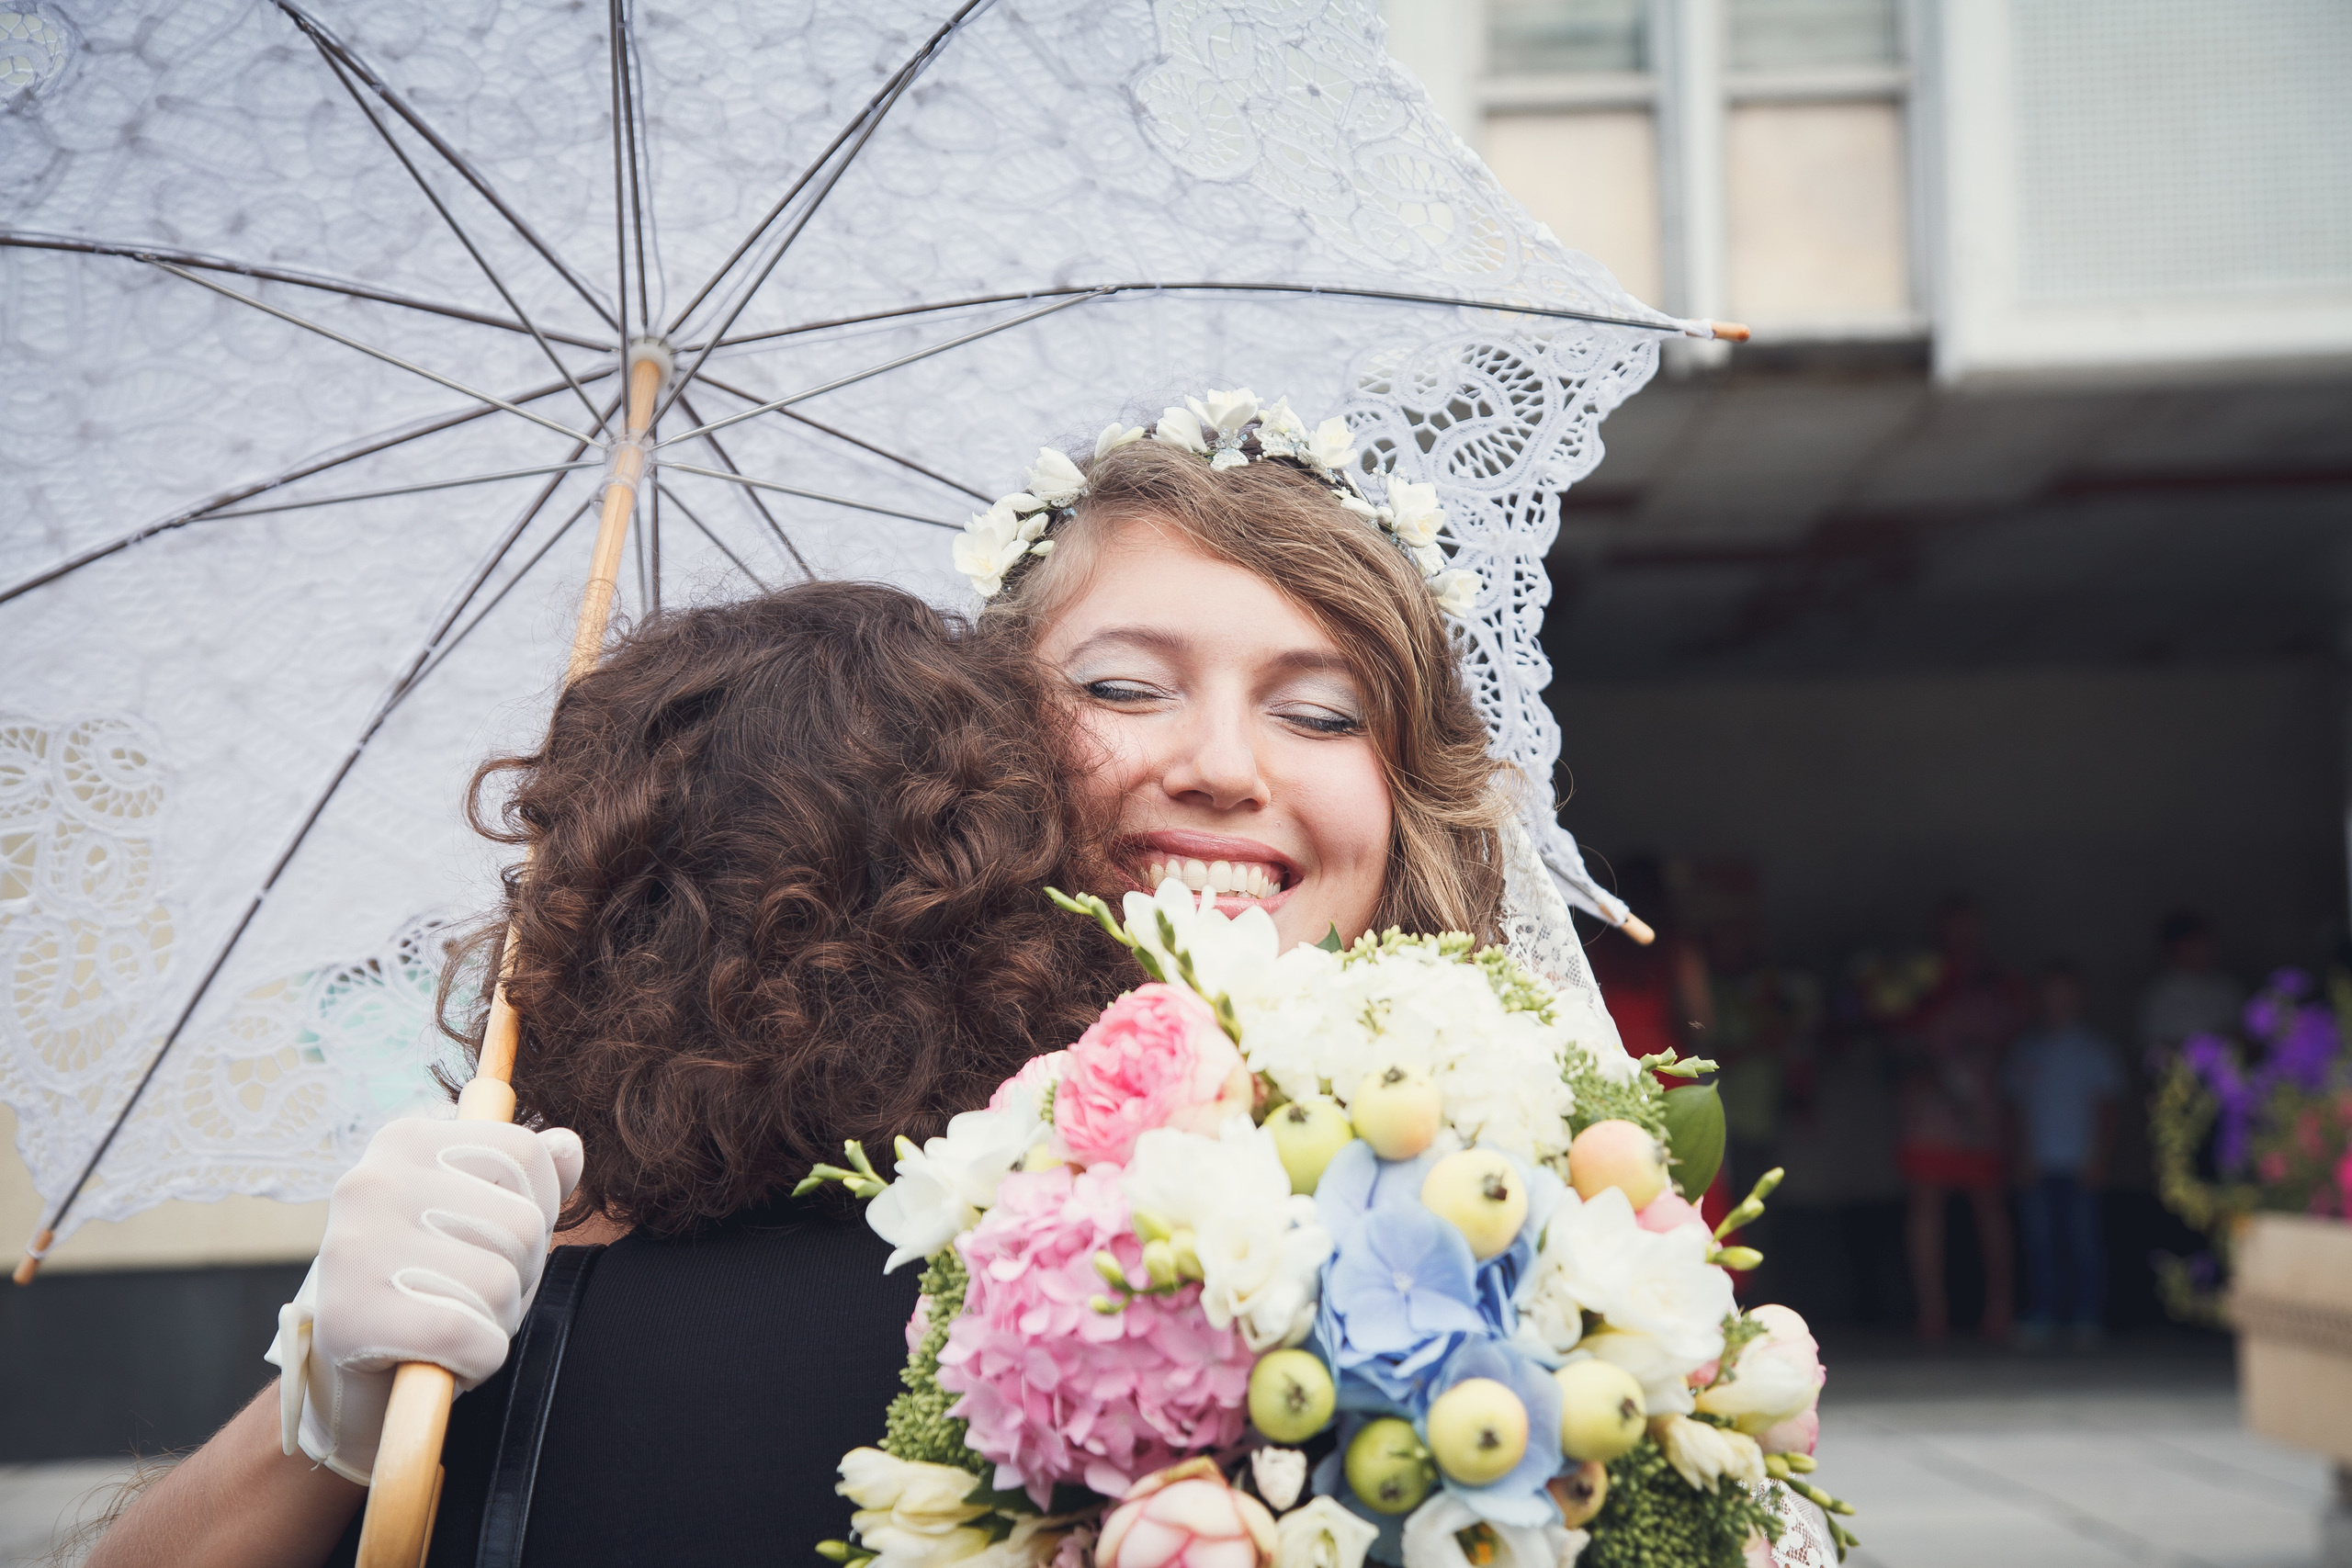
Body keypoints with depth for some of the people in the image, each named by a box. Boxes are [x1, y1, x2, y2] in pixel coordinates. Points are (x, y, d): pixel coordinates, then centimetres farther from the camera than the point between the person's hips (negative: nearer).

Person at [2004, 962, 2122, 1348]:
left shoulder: (2094, 1051, 5)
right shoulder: (2025, 1052, 12)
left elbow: (2106, 1109, 4)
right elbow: (2020, 1106, 13)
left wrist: (2098, 1158, -4)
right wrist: (2025, 1156, 4)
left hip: (2080, 1165, -2)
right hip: (2038, 1165, 2)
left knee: (2084, 1241, -3)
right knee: (2040, 1240, 0)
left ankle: (2087, 1317, 4)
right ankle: (2041, 1315, 5)